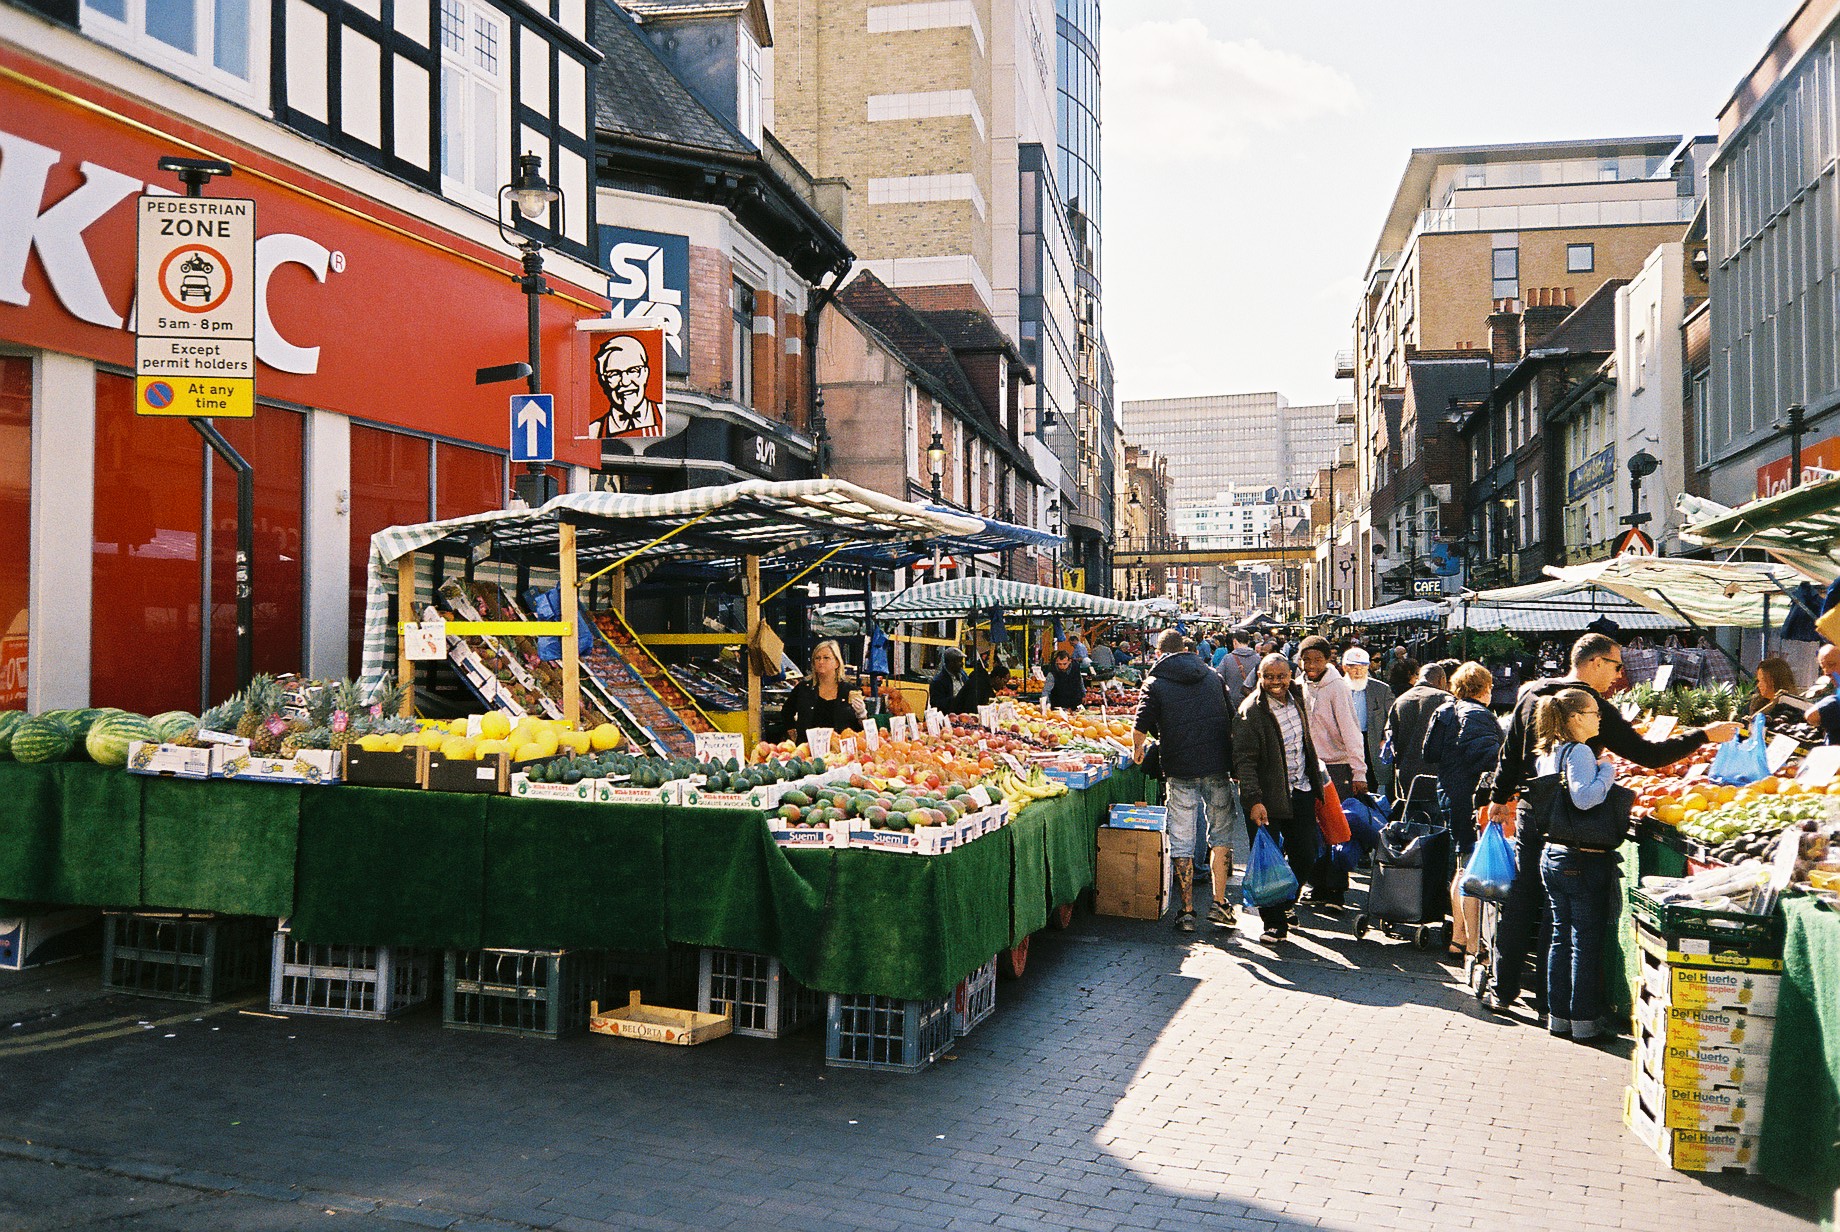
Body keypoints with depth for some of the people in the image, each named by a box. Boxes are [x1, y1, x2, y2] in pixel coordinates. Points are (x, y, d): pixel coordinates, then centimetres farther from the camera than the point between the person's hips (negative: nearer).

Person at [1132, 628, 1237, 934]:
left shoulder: (1155, 683, -1)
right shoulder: (1213, 676, 12)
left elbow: (1141, 727, -12)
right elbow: (1233, 720, 18)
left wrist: (1137, 750, 9)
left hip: (1180, 771, -3)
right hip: (1218, 767, 3)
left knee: (1182, 843, 5)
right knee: (1221, 835, 15)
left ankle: (1187, 911, 7)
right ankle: (1220, 904, 13)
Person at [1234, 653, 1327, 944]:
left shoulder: (1299, 699, 6)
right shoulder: (1251, 711, -14)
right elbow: (1244, 759, -17)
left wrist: (1317, 780, 27)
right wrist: (1254, 800, -24)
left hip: (1301, 791, 6)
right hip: (1268, 797, -5)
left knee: (1305, 857, 6)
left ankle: (1283, 903, 32)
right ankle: (1274, 922, 12)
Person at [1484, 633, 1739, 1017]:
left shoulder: (1531, 694, 5)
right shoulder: (1596, 709, -12)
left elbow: (1510, 751, 11)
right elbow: (1647, 754, -13)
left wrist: (1499, 797, 21)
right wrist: (1703, 735, -6)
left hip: (1528, 812, 5)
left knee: (1519, 902, 11)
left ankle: (1501, 989, 15)